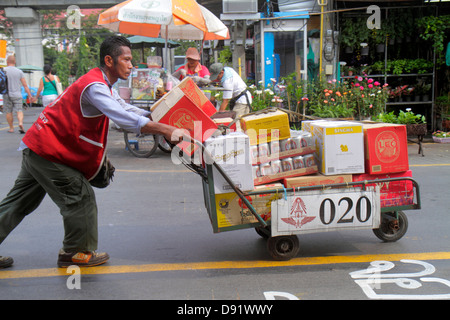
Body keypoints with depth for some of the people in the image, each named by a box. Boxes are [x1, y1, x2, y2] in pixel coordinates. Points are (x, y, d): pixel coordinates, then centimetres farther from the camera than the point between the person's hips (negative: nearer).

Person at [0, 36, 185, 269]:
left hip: (36, 147, 11)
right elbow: (125, 119, -33)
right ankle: (75, 253, 11)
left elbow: (126, 109, 17)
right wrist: (166, 131, -36)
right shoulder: (94, 86, -22)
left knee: (21, 202, 16)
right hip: (47, 150, -11)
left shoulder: (102, 86, 12)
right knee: (80, 196, -3)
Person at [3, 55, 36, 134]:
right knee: (19, 110, 3)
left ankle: (11, 128, 13)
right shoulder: (19, 71, 1)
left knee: (8, 112, 10)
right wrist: (30, 96, 4)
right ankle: (20, 123, -23)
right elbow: (25, 85, 0)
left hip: (7, 95, -1)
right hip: (17, 95, 1)